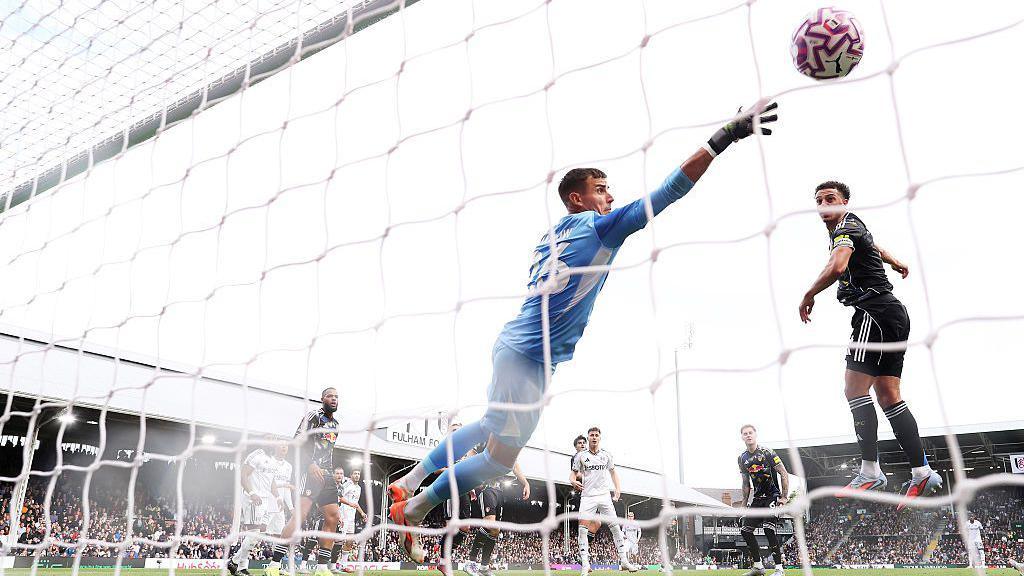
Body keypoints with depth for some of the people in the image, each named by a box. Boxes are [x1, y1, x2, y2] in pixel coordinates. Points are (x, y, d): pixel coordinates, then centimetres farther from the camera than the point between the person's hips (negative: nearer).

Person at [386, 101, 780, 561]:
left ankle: (408, 481, 33)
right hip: (528, 357, -9)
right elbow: (666, 193, -15)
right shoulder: (599, 227, -9)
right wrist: (722, 139, -15)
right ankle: (411, 510, 11)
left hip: (514, 347, 9)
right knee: (500, 457, 2)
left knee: (488, 428, 27)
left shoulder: (552, 235, 14)